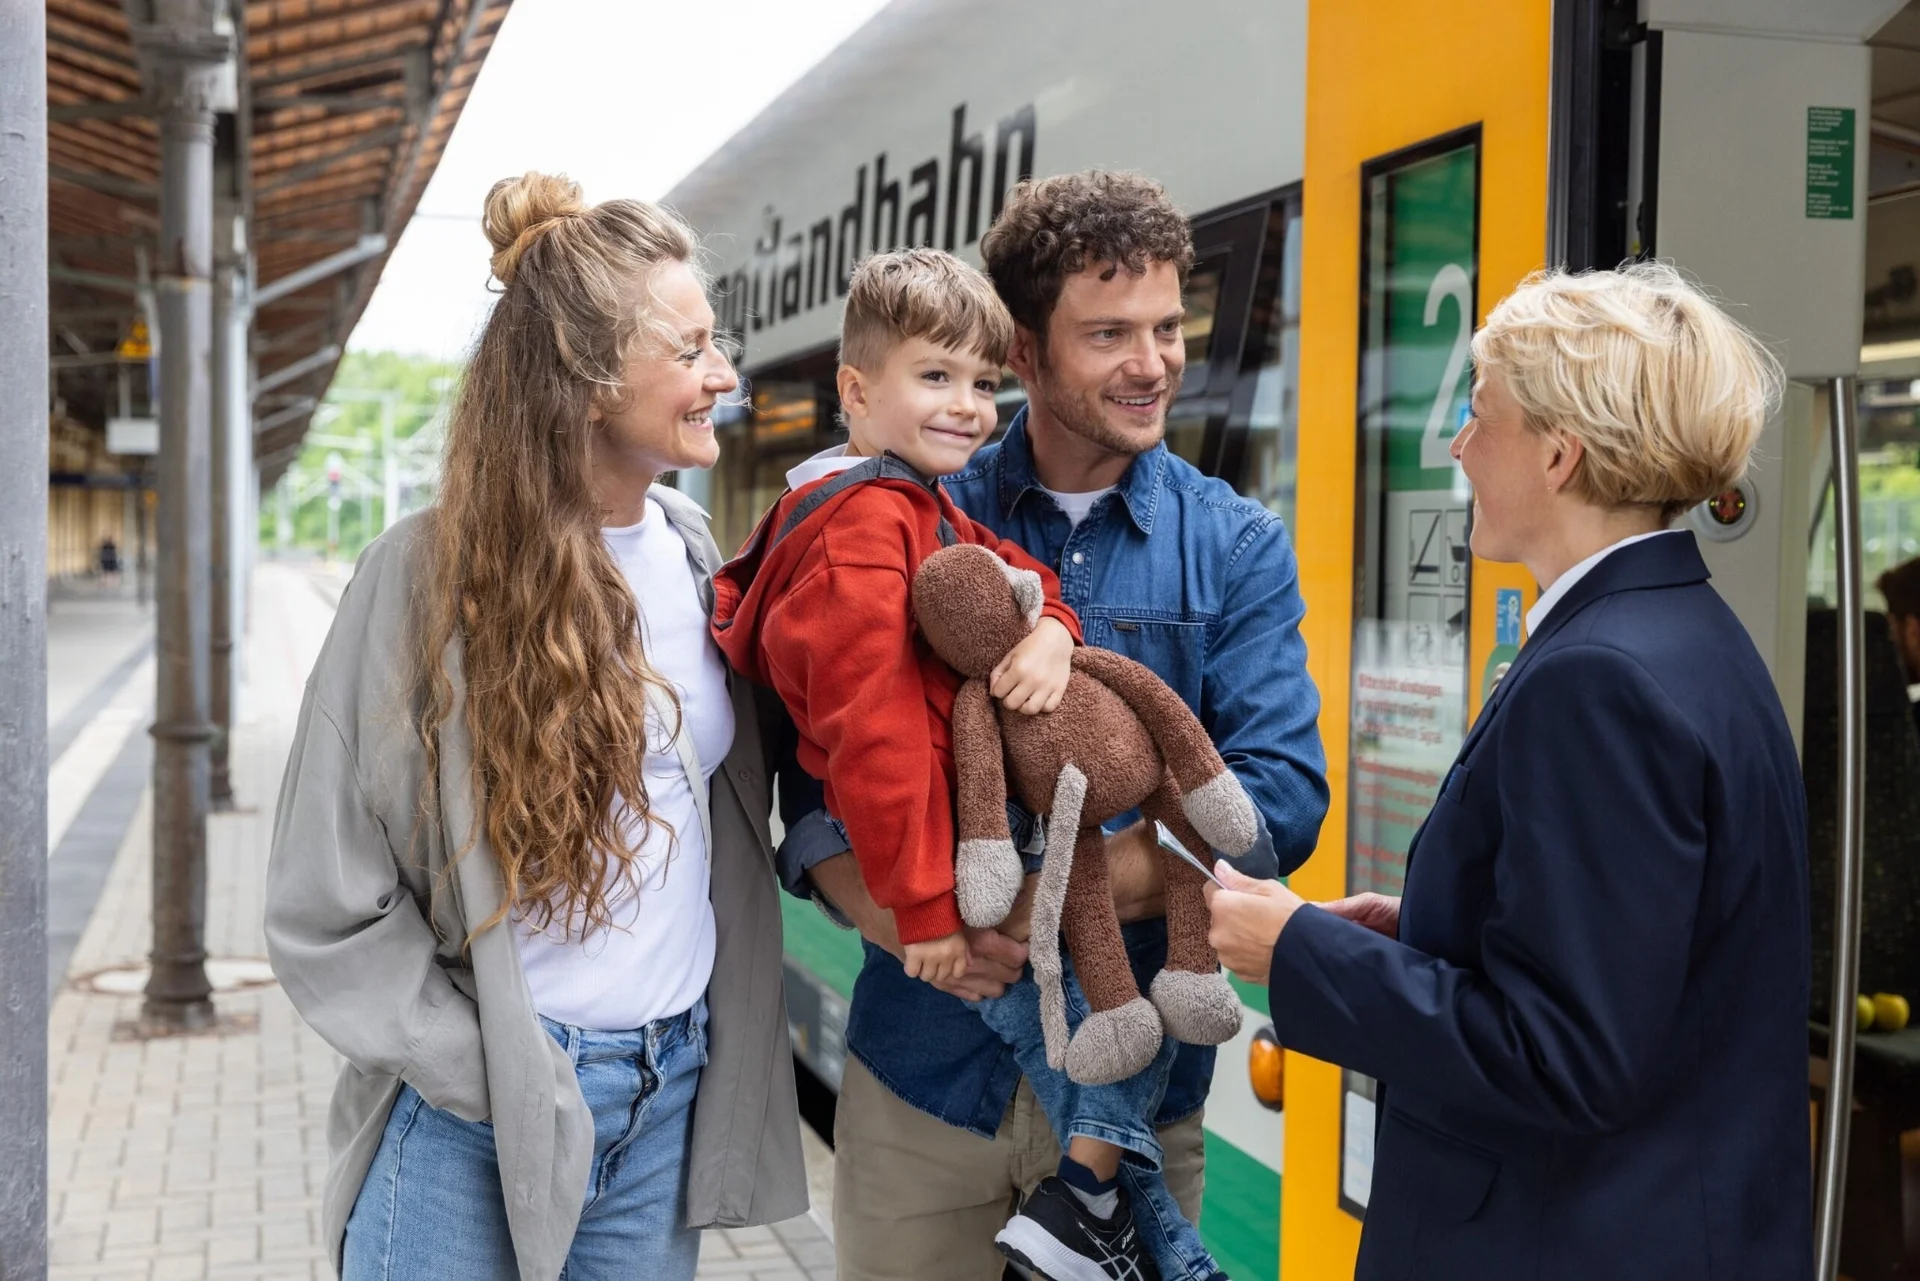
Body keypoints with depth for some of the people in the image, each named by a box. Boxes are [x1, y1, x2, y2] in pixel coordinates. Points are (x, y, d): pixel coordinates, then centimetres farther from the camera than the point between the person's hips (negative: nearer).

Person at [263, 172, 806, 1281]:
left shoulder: (693, 554, 2)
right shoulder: (429, 574, -13)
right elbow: (326, 908, -9)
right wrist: (494, 1076, -13)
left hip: (674, 1102, 5)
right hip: (475, 1113, -4)